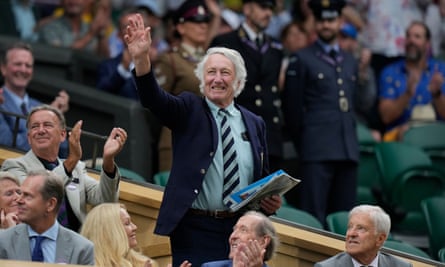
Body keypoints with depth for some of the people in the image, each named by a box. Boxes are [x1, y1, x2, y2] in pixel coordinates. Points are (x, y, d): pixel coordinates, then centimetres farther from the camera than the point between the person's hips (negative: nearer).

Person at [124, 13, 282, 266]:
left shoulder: (255, 123, 14)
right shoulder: (189, 111, 5)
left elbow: (264, 179, 19)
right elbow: (154, 99, -14)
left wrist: (272, 202, -3)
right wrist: (141, 58, -31)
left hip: (242, 230, 3)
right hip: (196, 229, -3)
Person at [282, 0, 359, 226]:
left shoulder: (350, 61, 20)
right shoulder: (302, 60, 3)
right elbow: (292, 107, 3)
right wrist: (302, 143, 3)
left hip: (348, 149, 5)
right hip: (317, 151, -5)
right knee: (313, 215, -9)